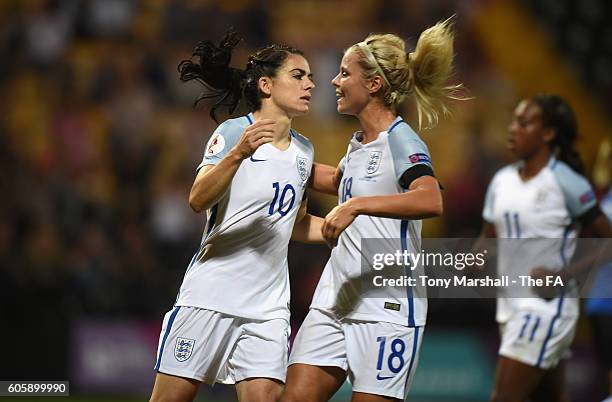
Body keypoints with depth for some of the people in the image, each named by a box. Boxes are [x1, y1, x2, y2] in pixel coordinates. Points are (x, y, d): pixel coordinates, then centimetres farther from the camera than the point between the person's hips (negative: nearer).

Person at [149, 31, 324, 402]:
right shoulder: (234, 131, -6)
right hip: (210, 296, -5)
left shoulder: (303, 150, 13)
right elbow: (199, 200, -22)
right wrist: (239, 153, -35)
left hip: (268, 306, 5)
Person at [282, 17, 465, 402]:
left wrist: (356, 205, -37)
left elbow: (430, 201, -31)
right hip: (334, 300, 8)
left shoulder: (401, 140, -11)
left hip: (386, 309, -8)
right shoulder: (358, 143, 14)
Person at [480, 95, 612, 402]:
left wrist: (567, 273, -18)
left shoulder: (565, 182, -10)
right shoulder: (502, 180, 10)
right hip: (511, 306, 7)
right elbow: (489, 238, 18)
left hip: (547, 306, -7)